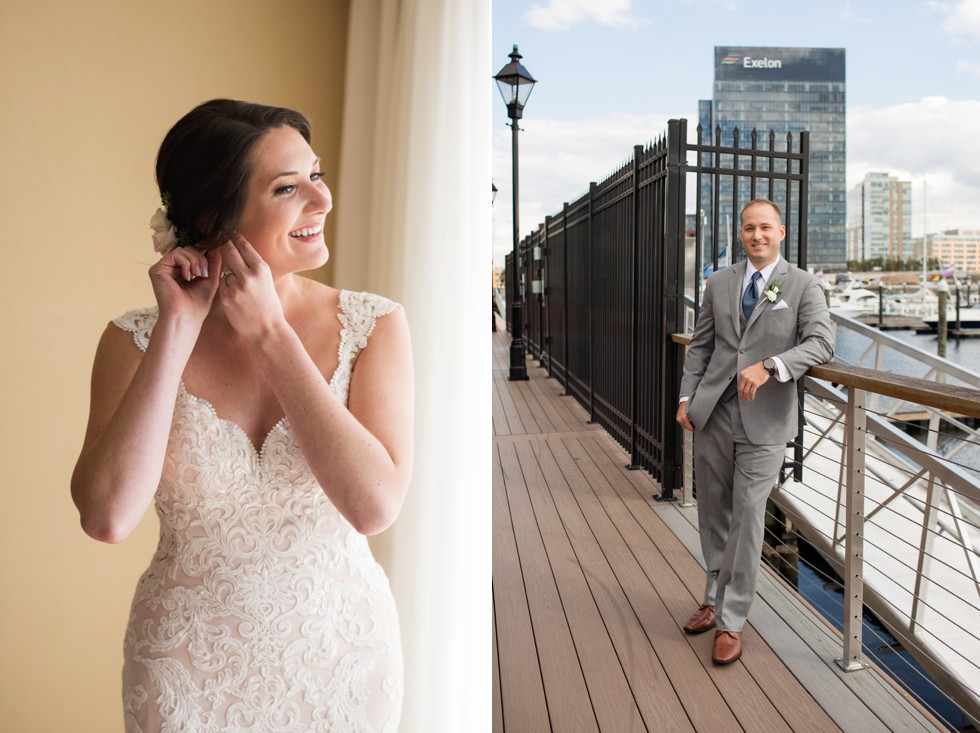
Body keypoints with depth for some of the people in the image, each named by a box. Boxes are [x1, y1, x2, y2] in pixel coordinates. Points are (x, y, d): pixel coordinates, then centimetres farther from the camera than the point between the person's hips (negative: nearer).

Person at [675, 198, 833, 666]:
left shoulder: (803, 286, 0)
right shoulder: (718, 284, 11)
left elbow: (821, 342, -11)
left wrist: (769, 367, -25)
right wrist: (686, 397, 4)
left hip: (764, 420, -4)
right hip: (714, 415, 4)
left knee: (747, 518, -3)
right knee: (713, 514, 13)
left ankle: (731, 622, 9)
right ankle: (714, 599, 32)